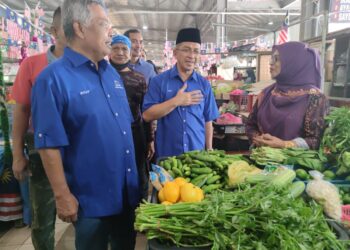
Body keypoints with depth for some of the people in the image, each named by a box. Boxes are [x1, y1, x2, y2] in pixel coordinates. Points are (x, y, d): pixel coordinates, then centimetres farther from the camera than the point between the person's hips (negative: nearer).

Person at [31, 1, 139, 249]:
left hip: (128, 191, 7)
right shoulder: (53, 78, -16)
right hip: (91, 198, -6)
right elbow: (49, 144, -17)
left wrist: (136, 174, 13)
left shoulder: (112, 73, 6)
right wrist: (63, 196, -15)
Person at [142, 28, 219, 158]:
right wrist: (176, 101, -18)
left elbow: (207, 121, 6)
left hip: (197, 152, 3)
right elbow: (147, 115, -12)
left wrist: (209, 150, 6)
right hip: (167, 154, -2)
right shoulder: (159, 81, -5)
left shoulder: (204, 84, 3)